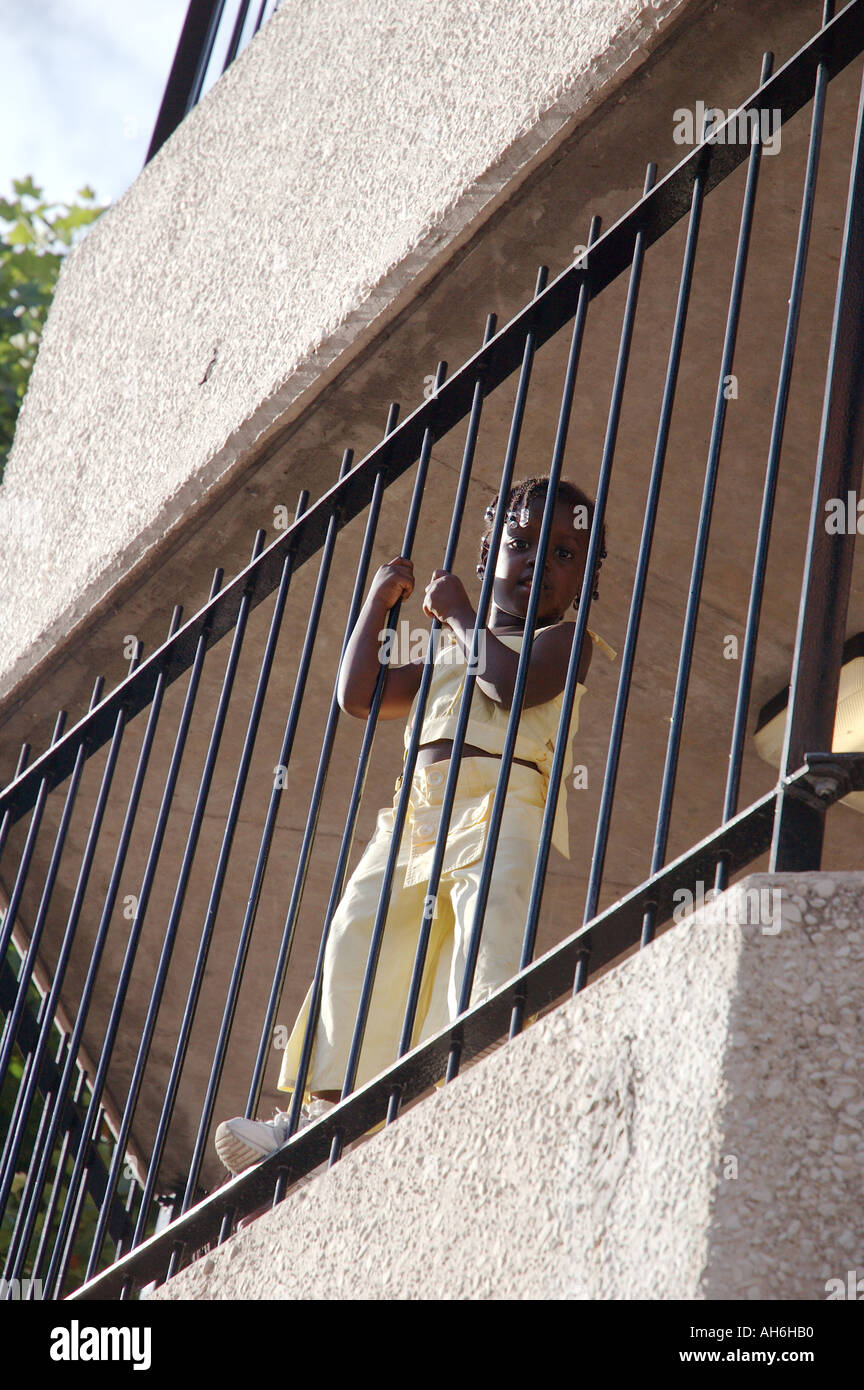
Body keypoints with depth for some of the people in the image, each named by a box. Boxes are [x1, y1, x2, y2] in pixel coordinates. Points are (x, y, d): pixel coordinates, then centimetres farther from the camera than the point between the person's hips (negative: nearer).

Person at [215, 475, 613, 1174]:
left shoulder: (564, 639, 10)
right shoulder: (448, 653, 30)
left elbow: (512, 684, -12)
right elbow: (359, 693, 23)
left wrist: (461, 615, 1)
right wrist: (378, 601, 22)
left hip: (500, 808, -7)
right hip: (418, 811, 7)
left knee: (489, 933, -24)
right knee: (357, 935, 0)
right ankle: (327, 1109, 3)